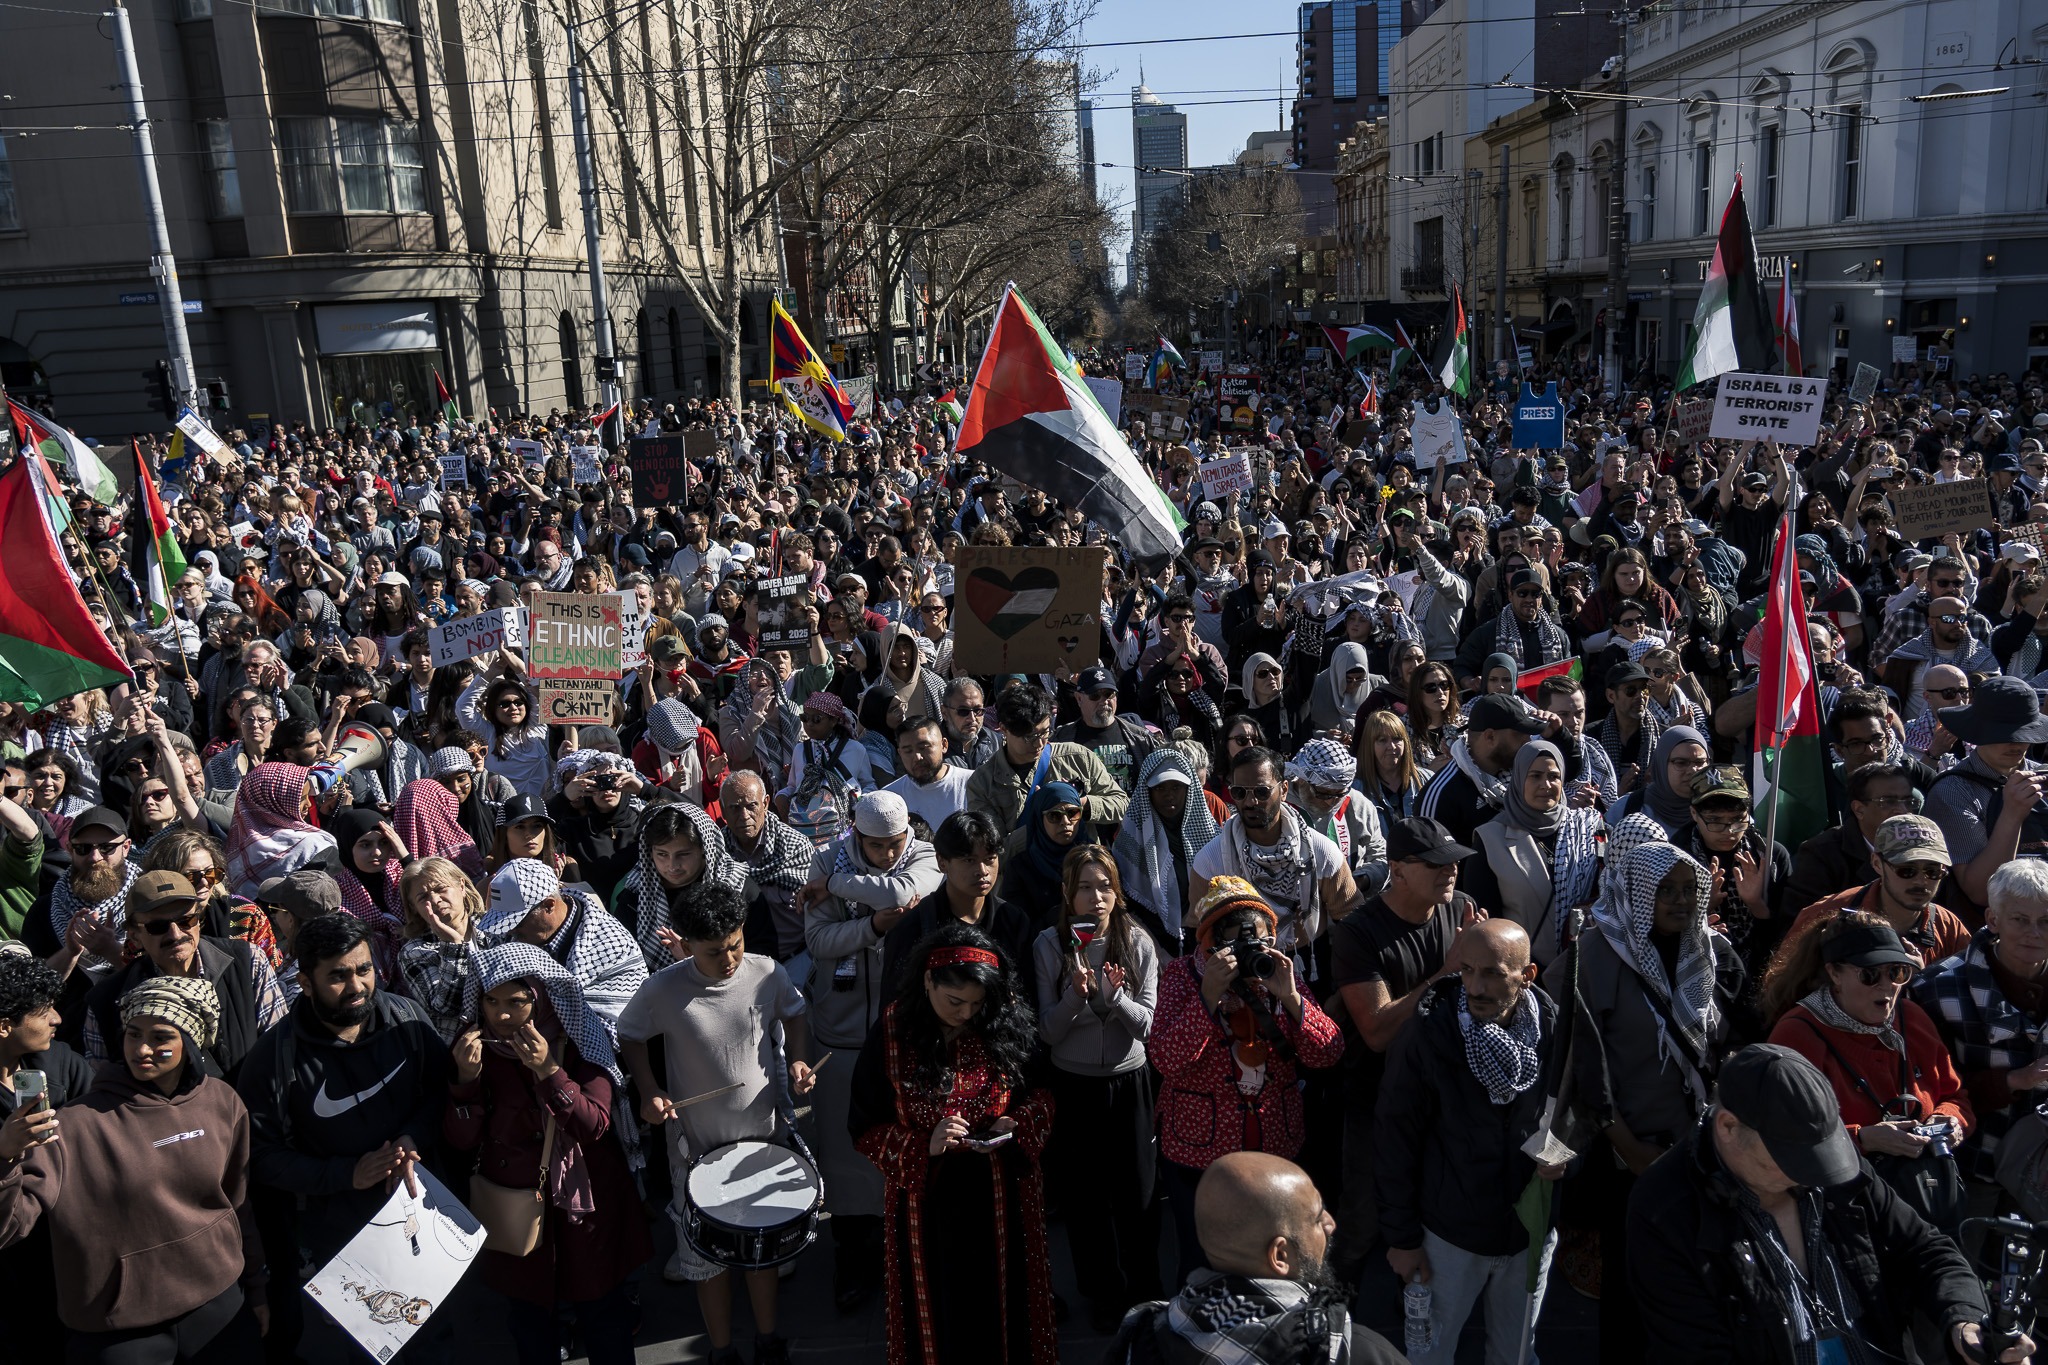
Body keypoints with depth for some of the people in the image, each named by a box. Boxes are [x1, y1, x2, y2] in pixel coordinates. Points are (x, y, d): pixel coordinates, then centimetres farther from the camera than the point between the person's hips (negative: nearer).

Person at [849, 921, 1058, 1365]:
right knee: (938, 1312, 14)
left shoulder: (1008, 1023, -9)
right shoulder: (892, 1033, -12)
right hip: (927, 1199, -1)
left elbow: (1041, 1093, 5)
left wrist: (1017, 1123, -15)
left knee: (1004, 1306, 16)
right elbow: (866, 1128, -8)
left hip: (1001, 1194, 1)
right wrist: (923, 1146, -23)